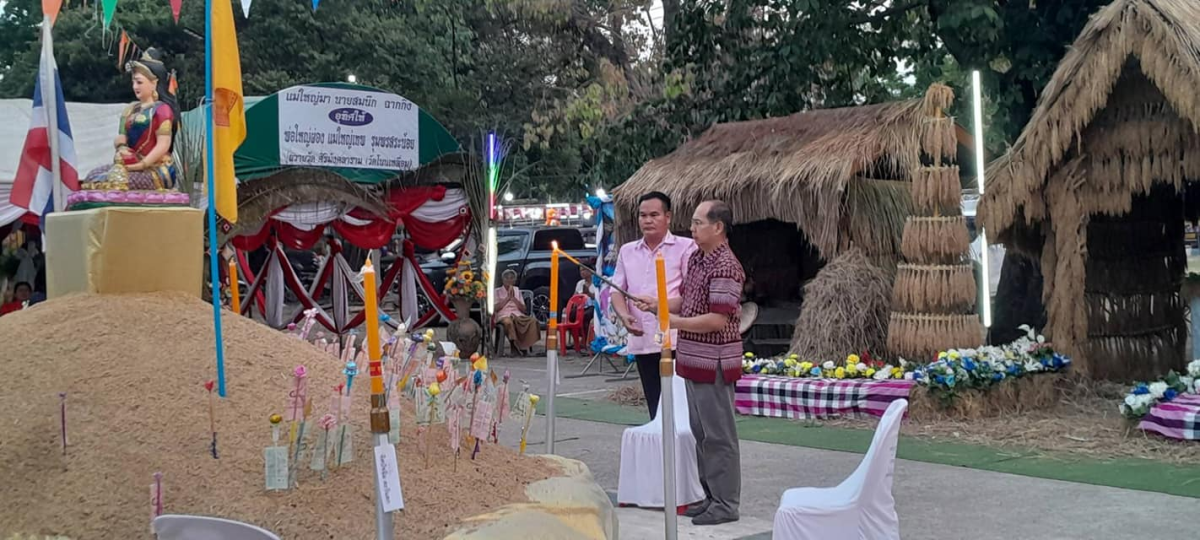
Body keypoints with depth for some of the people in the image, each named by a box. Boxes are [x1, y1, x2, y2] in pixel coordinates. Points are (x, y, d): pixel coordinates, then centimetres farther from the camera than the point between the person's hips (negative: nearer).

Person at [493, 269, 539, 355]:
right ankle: (516, 347, -32)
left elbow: (523, 309, 12)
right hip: (504, 316, -3)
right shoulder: (497, 291, 13)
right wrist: (508, 297, -4)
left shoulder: (517, 291, 22)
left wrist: (513, 298, 0)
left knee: (533, 321, -29)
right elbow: (496, 308, -2)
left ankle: (526, 344, -28)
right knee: (508, 322, -42)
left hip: (518, 315, 3)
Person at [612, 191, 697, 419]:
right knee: (655, 408, 10)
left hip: (675, 340, -5)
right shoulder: (627, 251, 17)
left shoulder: (685, 247, 0)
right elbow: (617, 290, 16)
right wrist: (624, 315, -5)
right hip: (641, 341, 5)